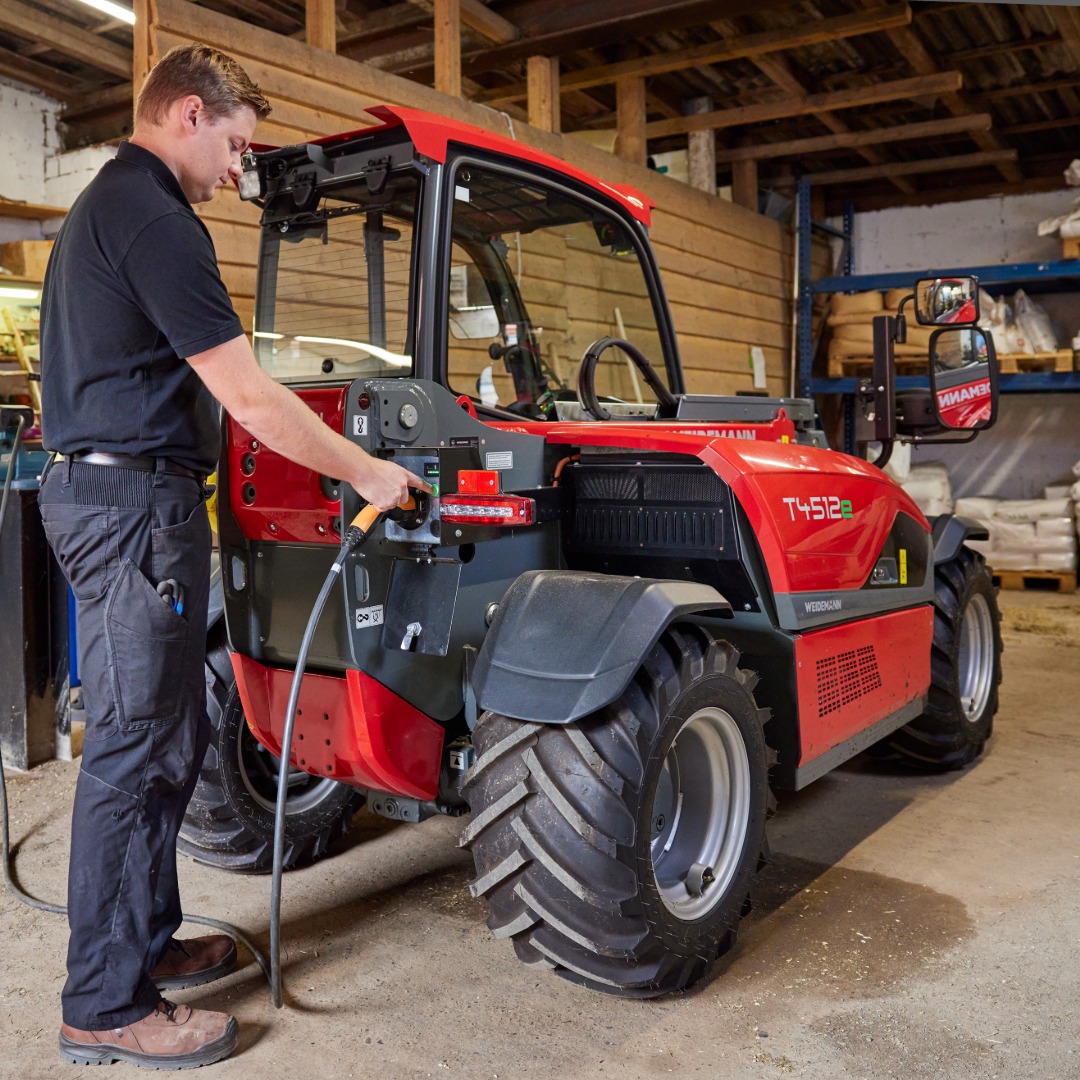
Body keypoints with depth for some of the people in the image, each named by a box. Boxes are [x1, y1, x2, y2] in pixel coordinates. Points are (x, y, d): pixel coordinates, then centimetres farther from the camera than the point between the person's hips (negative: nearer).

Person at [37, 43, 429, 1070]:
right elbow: (248, 399, -20)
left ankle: (144, 940, 29)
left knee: (166, 735, 16)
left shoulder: (101, 206, 20)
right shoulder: (154, 220, -14)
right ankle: (106, 1008, 7)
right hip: (137, 501, -11)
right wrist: (366, 474, -10)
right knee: (135, 747, -5)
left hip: (98, 493, 11)